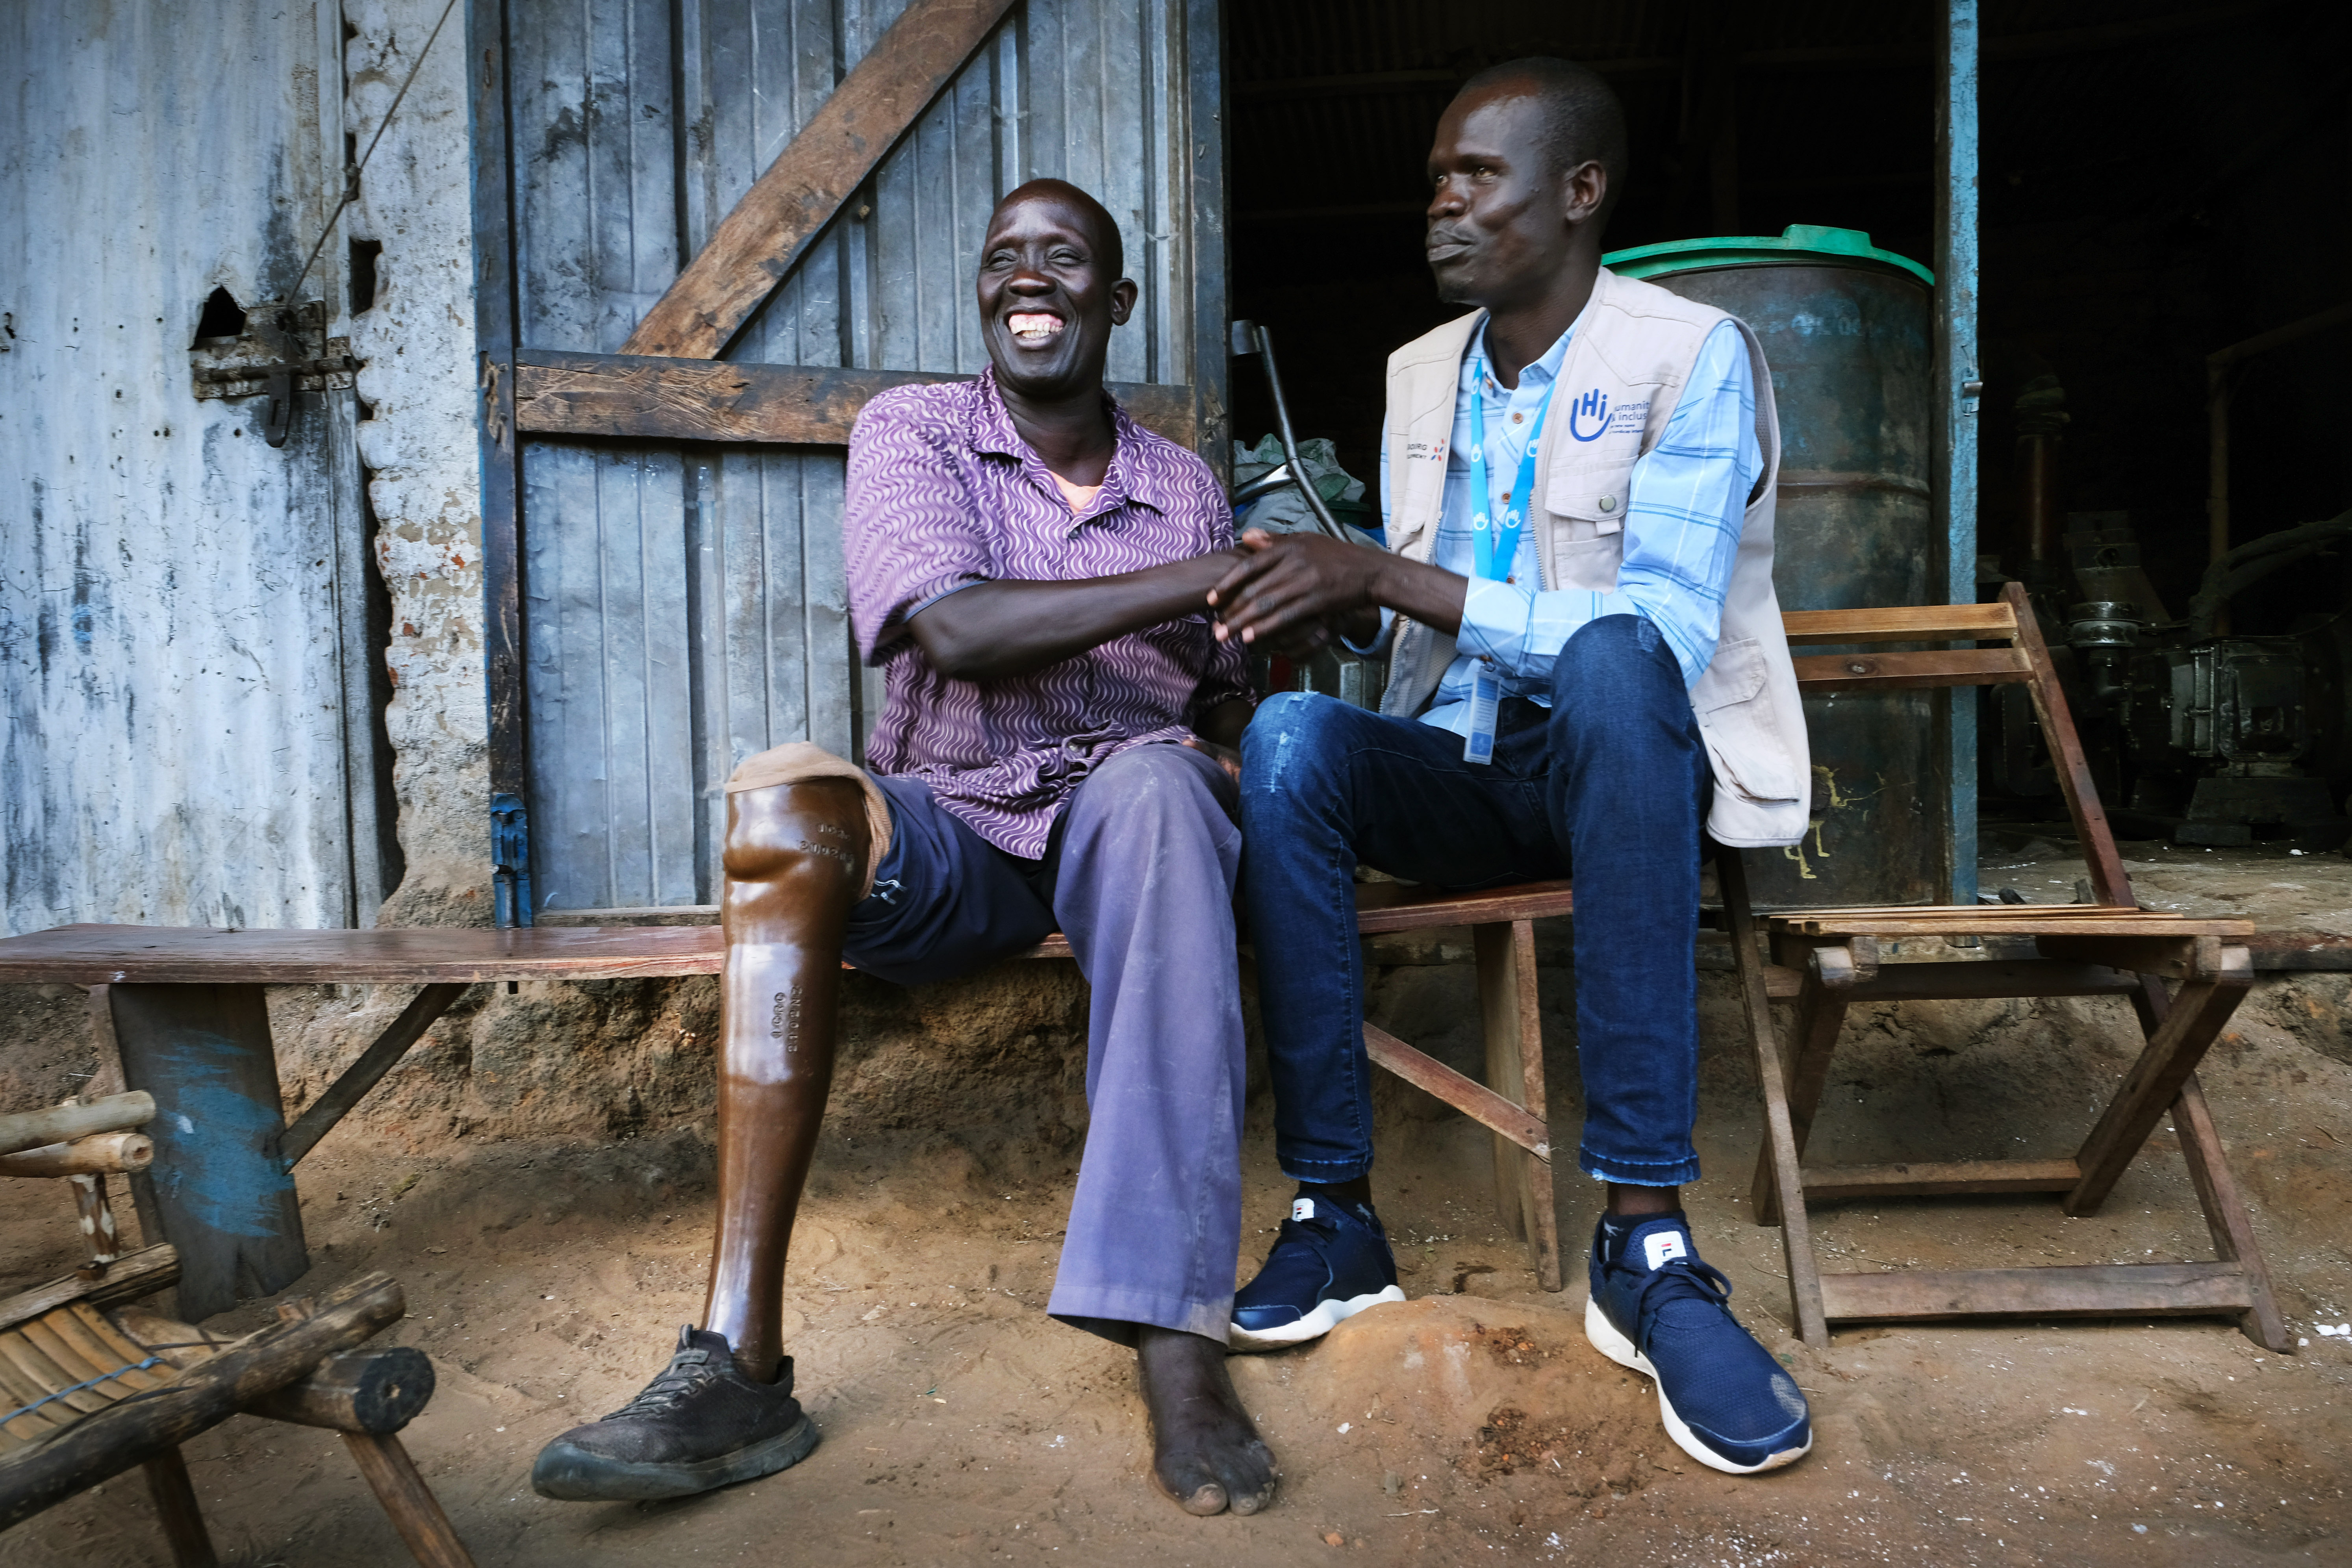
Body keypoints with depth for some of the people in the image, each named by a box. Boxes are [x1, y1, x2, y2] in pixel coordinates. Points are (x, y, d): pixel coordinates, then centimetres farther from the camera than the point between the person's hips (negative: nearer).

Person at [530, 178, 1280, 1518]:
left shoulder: (1186, 488, 11)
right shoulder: (911, 432, 3)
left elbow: (1228, 702, 16)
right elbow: (953, 629, -15)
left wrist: (1235, 760, -9)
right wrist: (1196, 579, -17)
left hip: (1122, 818, 1)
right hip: (949, 836, -1)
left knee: (1158, 782, -36)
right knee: (789, 798, -34)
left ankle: (1174, 1331, -40)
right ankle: (739, 1366, -35)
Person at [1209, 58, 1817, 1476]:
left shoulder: (1692, 356, -6)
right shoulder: (1421, 373, 14)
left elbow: (1665, 633, -19)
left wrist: (1387, 576, -23)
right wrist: (1333, 602, -6)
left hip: (1629, 771, -4)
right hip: (1466, 777, 5)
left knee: (1612, 662, -39)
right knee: (1289, 740, -27)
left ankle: (1649, 1241, -36)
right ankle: (1338, 1211, -20)